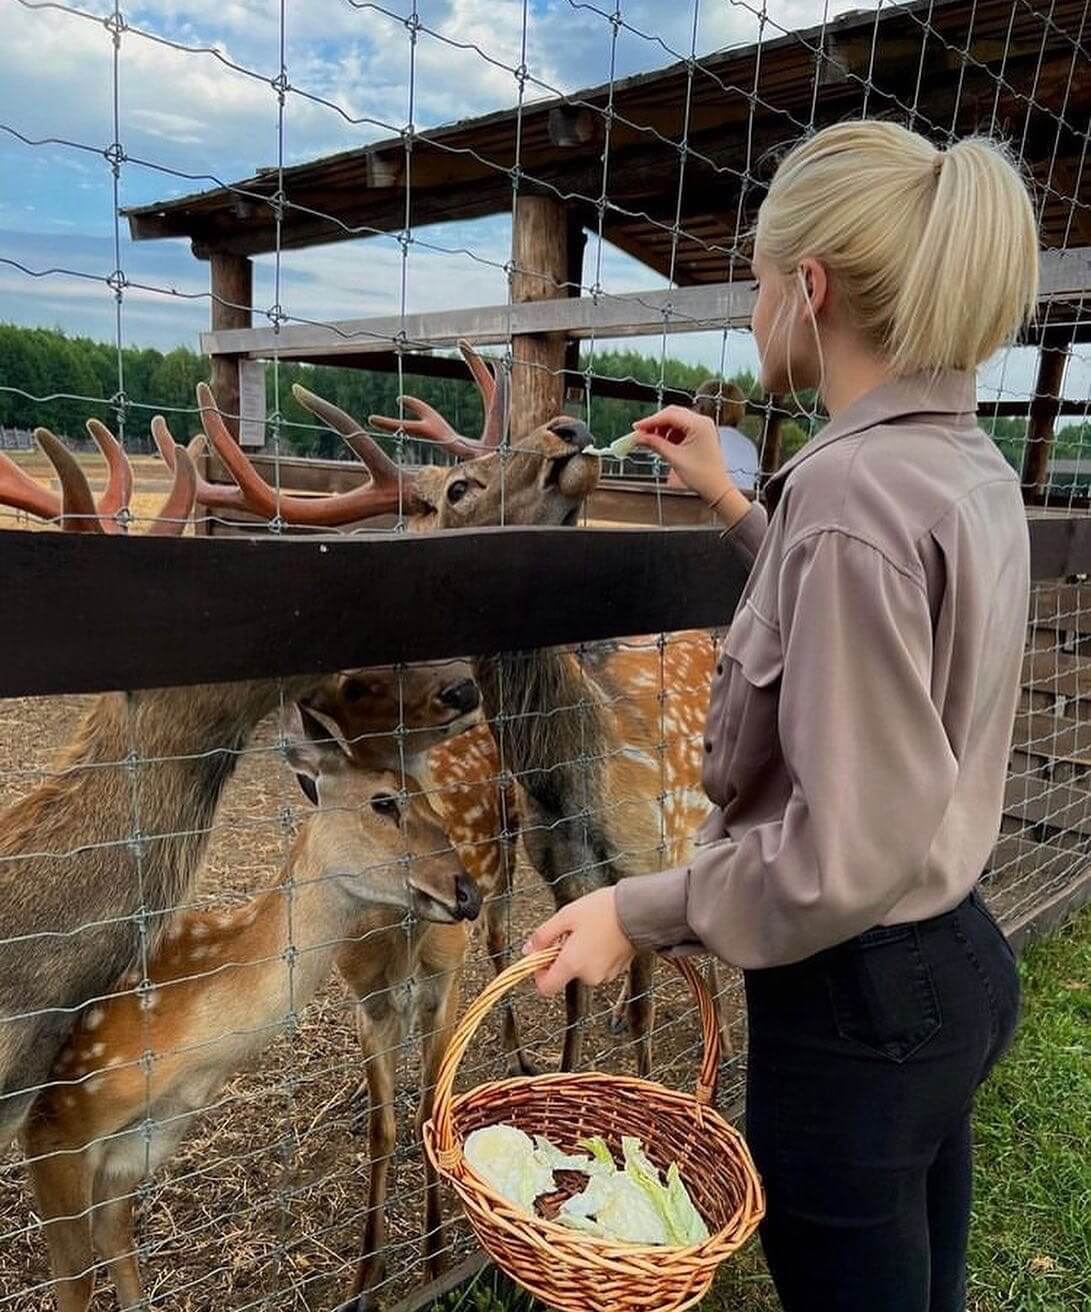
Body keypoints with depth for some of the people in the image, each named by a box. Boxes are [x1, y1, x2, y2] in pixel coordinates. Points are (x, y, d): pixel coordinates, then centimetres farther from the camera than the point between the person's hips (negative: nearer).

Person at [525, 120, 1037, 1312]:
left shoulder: (853, 484, -25)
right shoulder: (967, 467, 4)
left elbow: (851, 844, -27)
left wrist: (642, 912, -16)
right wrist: (734, 506, 20)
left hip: (859, 1001, -9)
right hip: (953, 959, 9)